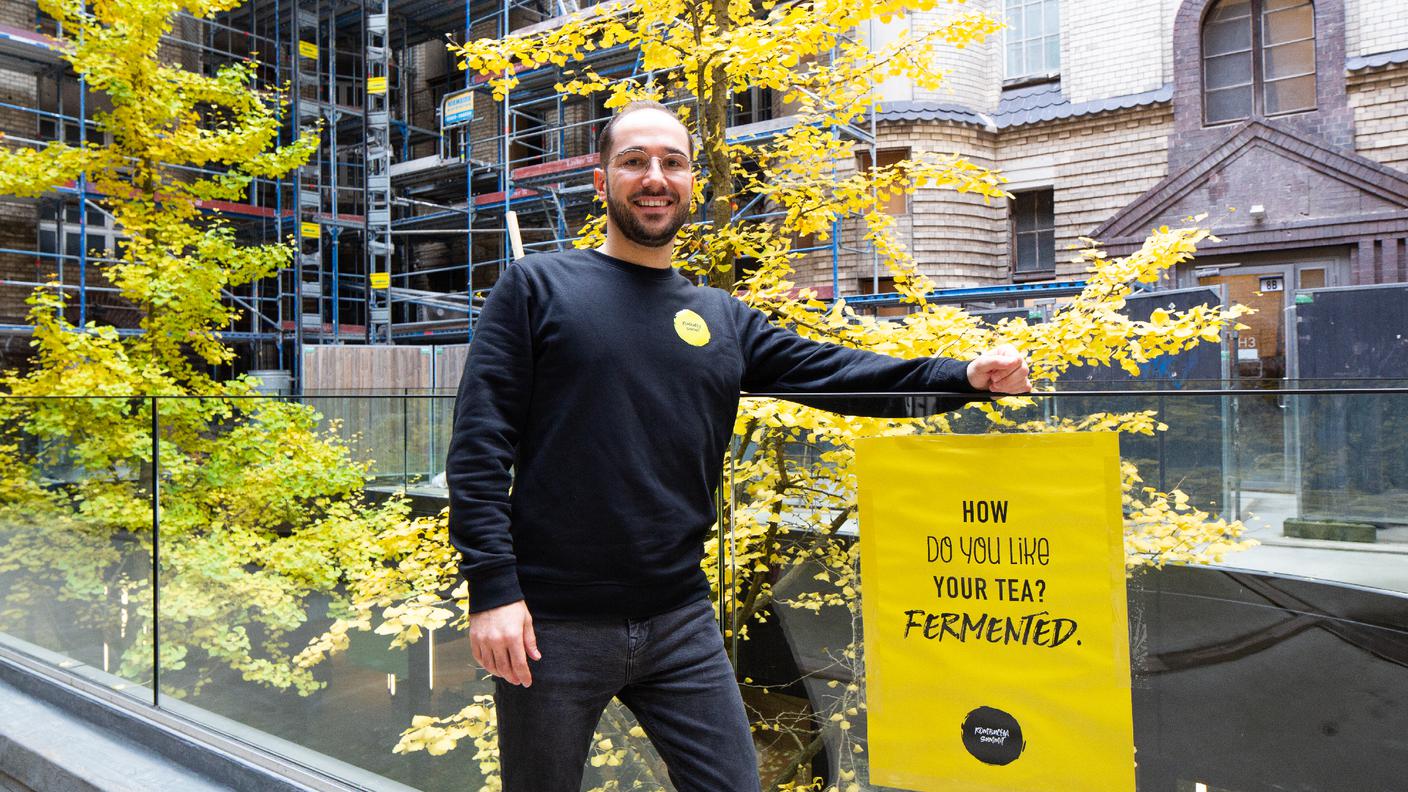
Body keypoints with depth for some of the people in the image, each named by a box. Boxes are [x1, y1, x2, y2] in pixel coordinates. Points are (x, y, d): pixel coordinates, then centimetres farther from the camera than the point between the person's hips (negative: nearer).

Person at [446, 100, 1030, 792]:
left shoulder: (723, 320, 11)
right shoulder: (536, 287, -1)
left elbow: (835, 370, 7)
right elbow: (479, 443, -7)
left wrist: (963, 376, -6)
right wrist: (492, 587, -14)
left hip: (681, 622, 4)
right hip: (553, 626, -3)